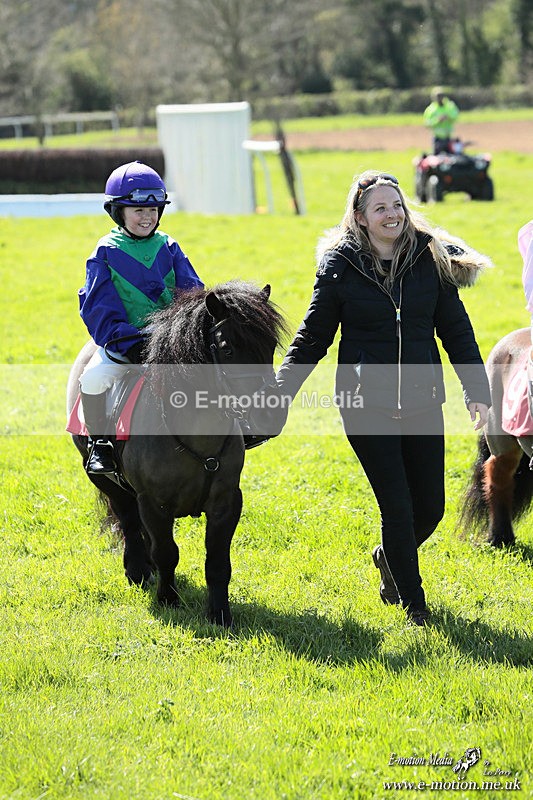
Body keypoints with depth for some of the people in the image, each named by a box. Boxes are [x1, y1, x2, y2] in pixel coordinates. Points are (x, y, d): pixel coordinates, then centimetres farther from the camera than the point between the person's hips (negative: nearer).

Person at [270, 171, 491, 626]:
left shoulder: (432, 259, 2)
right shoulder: (340, 266, -3)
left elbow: (456, 331, 5)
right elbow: (314, 337, 3)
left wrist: (477, 391, -3)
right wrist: (282, 390, -6)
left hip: (422, 401, 3)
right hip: (366, 404, -3)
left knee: (431, 507, 6)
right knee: (398, 506, -5)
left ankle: (389, 557, 39)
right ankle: (413, 601, 13)